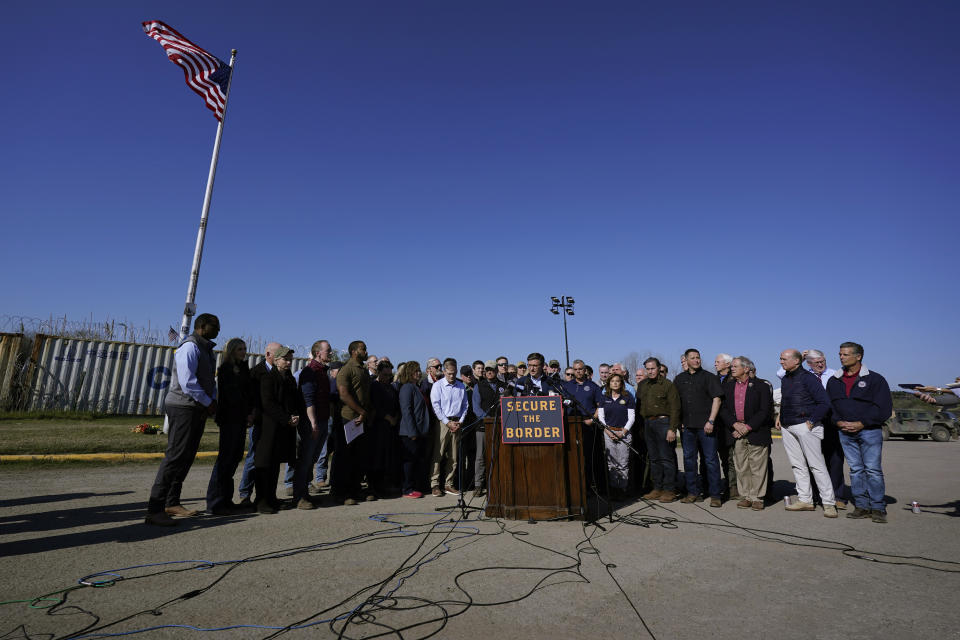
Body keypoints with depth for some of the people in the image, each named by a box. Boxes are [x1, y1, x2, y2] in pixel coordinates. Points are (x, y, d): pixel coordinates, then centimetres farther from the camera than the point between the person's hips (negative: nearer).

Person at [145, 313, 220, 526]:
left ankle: (172, 503, 22)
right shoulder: (190, 347, -12)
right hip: (183, 407, -10)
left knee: (187, 457, 13)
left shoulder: (207, 349, 19)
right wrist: (208, 403, -12)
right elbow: (187, 382, -20)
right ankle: (154, 510, -7)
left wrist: (212, 401, 6)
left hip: (198, 410, 10)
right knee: (175, 456, -11)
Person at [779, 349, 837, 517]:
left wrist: (811, 421, -13)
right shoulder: (785, 379, 15)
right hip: (787, 428, 7)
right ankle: (805, 500, 16)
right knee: (797, 465, 9)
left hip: (805, 426, -7)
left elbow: (824, 403, -11)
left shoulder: (808, 378, -8)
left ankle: (829, 503, 2)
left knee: (816, 465, -4)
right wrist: (781, 420, 14)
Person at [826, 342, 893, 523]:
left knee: (873, 469, -3)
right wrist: (838, 422, -3)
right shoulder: (833, 381, 11)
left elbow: (884, 408, -6)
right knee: (855, 469, 7)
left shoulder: (875, 379, -2)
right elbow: (828, 406, 14)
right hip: (845, 432, 4)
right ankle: (862, 506, 13)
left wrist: (861, 423, -12)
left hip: (870, 431, -4)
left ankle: (878, 508, 6)